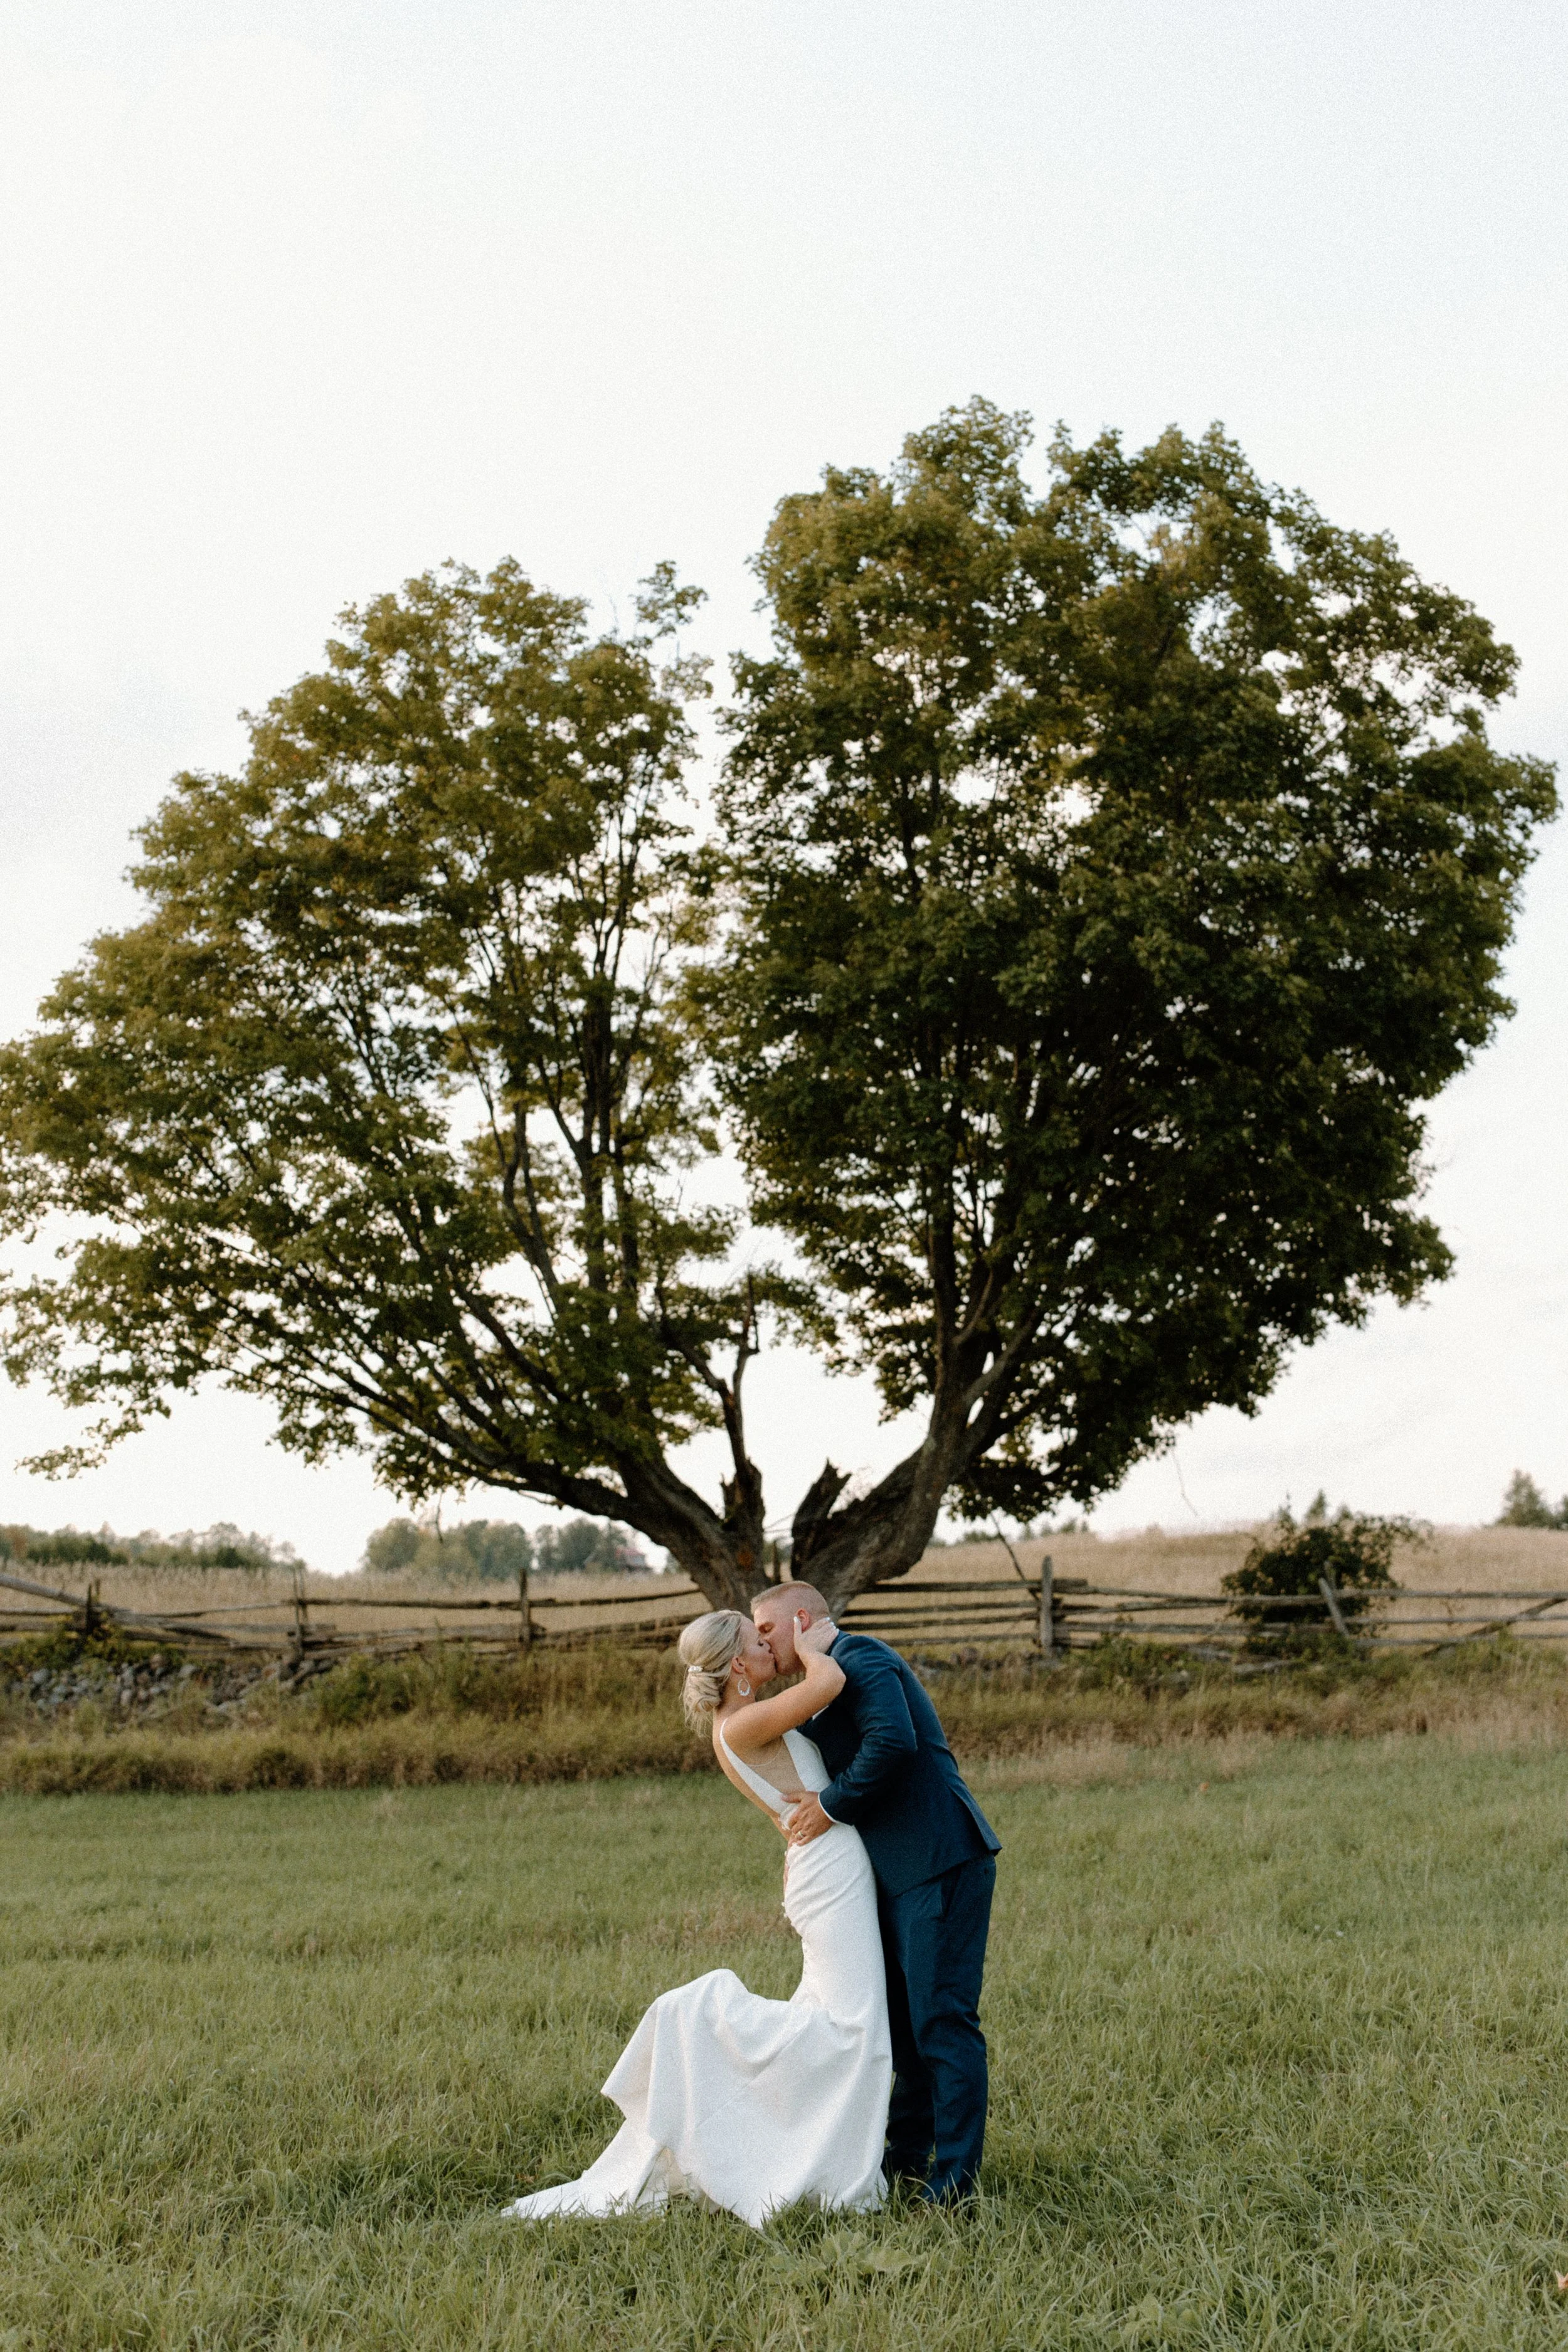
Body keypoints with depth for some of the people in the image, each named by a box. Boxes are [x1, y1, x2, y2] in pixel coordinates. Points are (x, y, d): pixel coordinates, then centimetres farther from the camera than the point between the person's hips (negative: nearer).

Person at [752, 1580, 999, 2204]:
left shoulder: (857, 1656, -9)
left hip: (940, 1863, -11)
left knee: (941, 2018, -8)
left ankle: (954, 2180, -4)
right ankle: (907, 2159, 27)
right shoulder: (823, 1691, 21)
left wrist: (832, 1804, -15)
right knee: (903, 2018, 17)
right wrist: (805, 1846, 9)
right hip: (903, 1873, 11)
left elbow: (893, 1740, -25)